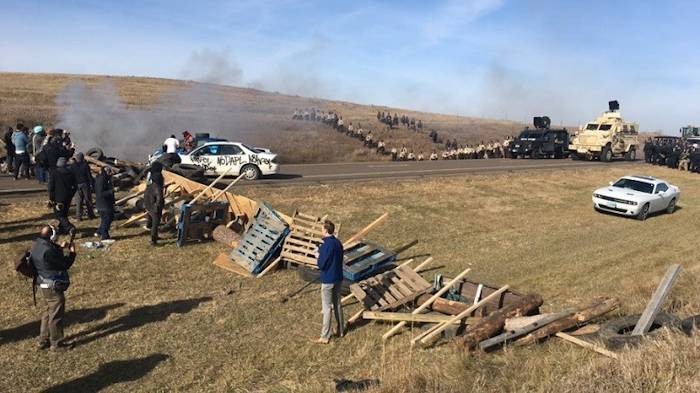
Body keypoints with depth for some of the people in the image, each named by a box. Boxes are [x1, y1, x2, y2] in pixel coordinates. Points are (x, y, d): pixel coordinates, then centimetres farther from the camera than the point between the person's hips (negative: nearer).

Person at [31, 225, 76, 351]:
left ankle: (43, 341, 32)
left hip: (44, 285, 10)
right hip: (53, 287, -10)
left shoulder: (37, 246, 2)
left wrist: (60, 248, 11)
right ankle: (56, 343, 15)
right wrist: (72, 252, -5)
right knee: (56, 315, 3)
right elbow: (65, 264, -19)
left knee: (47, 312, 22)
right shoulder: (48, 250, -28)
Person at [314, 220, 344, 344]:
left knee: (327, 308, 2)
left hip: (327, 280, -7)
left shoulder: (325, 246, -22)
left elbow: (321, 265, -18)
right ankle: (341, 330, 29)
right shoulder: (338, 243, 2)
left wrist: (319, 254, -2)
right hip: (338, 278, 7)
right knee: (337, 304, 19)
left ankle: (325, 336, 9)